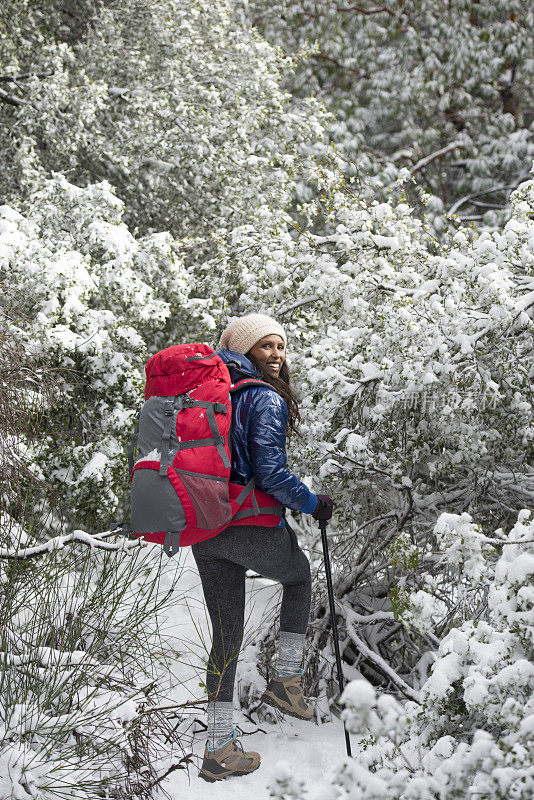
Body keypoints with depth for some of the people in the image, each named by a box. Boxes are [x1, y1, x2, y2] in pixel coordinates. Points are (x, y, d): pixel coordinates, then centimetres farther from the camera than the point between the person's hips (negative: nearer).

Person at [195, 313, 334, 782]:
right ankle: (286, 680, 20)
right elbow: (271, 474, -20)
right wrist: (314, 505, -6)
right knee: (299, 575, 27)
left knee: (226, 634, 13)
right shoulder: (265, 399, -12)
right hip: (252, 526, -6)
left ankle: (219, 748, 13)